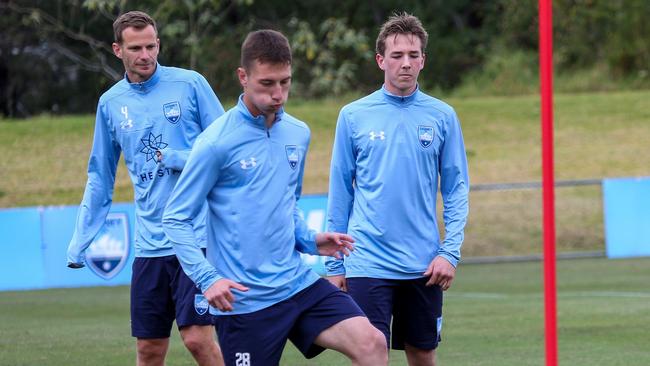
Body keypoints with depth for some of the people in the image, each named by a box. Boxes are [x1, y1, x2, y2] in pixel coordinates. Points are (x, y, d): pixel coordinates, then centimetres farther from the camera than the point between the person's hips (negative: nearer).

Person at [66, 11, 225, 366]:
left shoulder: (190, 84, -1)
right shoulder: (110, 103, 10)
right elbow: (100, 179, 17)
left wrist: (178, 159, -14)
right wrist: (79, 242, 12)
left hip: (195, 237, -4)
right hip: (149, 243, 4)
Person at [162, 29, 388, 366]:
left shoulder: (298, 133, 8)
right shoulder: (217, 142, -11)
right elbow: (175, 219, -7)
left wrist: (309, 241, 5)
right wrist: (208, 278, -19)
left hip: (298, 283, 5)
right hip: (244, 300, -5)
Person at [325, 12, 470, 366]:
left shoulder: (442, 117, 3)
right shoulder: (353, 116, 1)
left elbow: (456, 190, 5)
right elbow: (340, 192, 6)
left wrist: (450, 251, -6)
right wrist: (334, 263, 4)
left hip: (424, 266, 2)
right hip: (368, 263, -2)